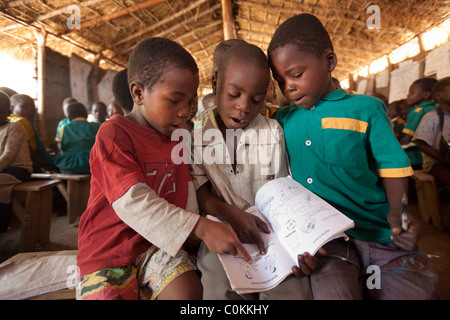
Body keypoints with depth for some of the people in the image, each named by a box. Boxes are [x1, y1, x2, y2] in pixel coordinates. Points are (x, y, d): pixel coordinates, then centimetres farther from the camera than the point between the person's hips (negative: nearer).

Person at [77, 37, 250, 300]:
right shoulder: (113, 134, -14)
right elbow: (133, 202, -24)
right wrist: (201, 228, -29)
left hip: (160, 243, 4)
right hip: (109, 249, -3)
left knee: (189, 290, -17)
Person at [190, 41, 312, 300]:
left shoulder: (273, 132, 2)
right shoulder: (197, 138, -1)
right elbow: (203, 195, -1)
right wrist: (232, 214, -19)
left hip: (271, 231, 1)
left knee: (295, 290, -14)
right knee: (219, 290, -18)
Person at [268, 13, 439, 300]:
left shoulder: (366, 109, 3)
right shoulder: (282, 121, 7)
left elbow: (392, 167, 3)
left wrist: (398, 213, -14)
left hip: (382, 236, 1)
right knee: (332, 292, -21)